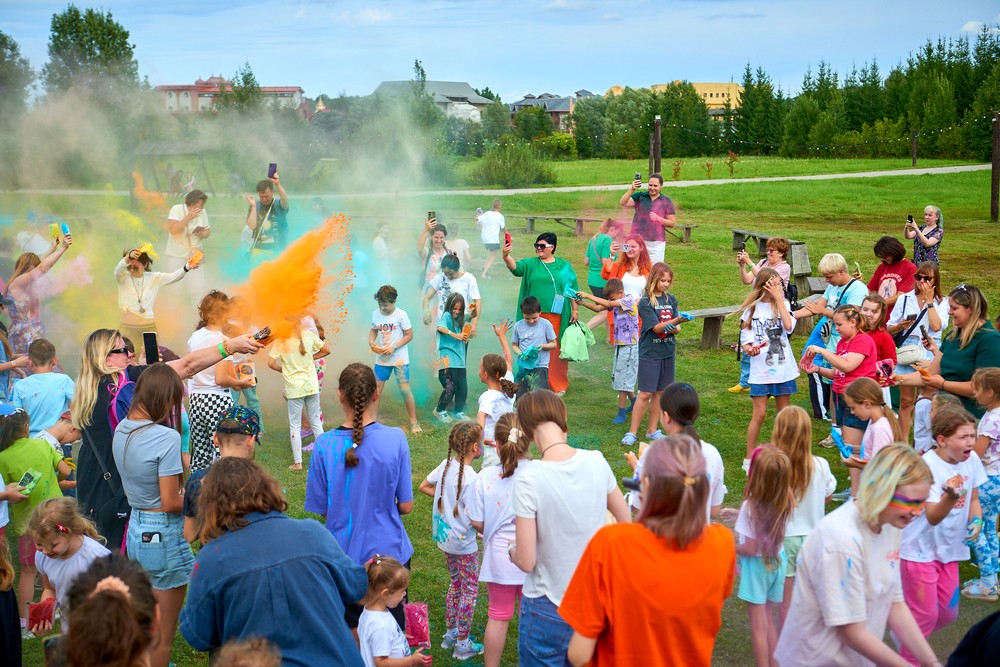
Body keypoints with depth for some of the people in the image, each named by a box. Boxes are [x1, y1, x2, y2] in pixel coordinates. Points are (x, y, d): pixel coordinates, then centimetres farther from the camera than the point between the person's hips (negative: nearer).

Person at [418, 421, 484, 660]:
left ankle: (450, 632, 36)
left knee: (456, 584, 25)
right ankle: (463, 644, 19)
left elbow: (423, 487, 9)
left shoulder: (446, 465, -5)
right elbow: (473, 518, -26)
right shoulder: (471, 478, -28)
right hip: (464, 543, -7)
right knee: (470, 590, 9)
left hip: (446, 539, 7)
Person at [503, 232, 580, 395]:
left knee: (556, 349, 3)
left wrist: (575, 310, 7)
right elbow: (515, 267, -12)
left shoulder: (564, 266, 9)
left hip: (556, 316, 0)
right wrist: (506, 257, -32)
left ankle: (558, 384, 14)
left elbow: (573, 289, 11)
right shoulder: (530, 264, 7)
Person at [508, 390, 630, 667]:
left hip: (548, 610, -4)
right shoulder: (596, 462, -8)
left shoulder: (529, 478, -22)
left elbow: (526, 561, -18)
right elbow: (625, 522, 7)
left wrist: (512, 549, 3)